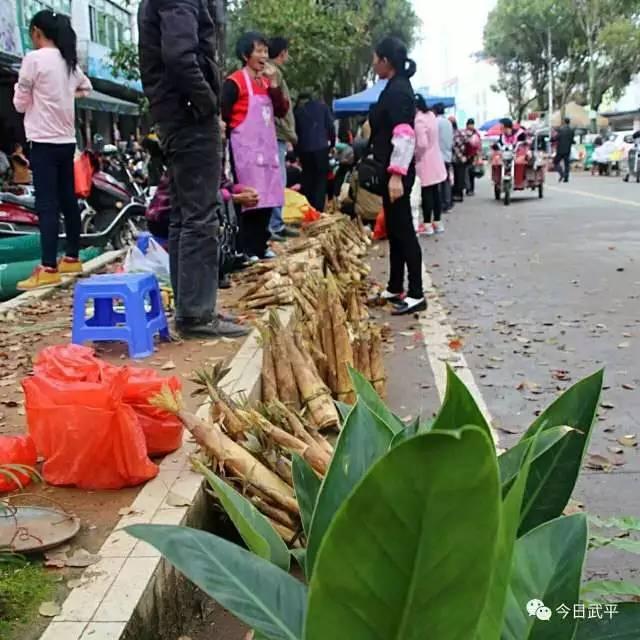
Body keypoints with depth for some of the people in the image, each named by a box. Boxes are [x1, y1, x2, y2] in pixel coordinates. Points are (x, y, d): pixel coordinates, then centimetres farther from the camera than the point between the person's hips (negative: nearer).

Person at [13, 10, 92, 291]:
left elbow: (20, 104, -5)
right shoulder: (69, 61, 10)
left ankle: (49, 268, -10)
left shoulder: (34, 58, -11)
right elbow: (86, 87, 31)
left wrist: (19, 88, 14)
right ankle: (71, 258, 22)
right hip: (67, 140, 7)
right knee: (68, 200, 12)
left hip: (44, 141, -7)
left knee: (46, 204, -8)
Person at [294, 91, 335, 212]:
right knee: (321, 180, -1)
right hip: (321, 147, -2)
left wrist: (297, 150, 16)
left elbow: (295, 132, 11)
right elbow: (330, 126, 4)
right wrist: (332, 143, 15)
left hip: (304, 149, 2)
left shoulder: (297, 111, 12)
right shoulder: (322, 107, 10)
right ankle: (318, 210, -13)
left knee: (307, 180, 11)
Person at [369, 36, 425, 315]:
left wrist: (396, 174, -26)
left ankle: (416, 295, -4)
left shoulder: (398, 90, -14)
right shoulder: (396, 87, 16)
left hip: (397, 172, -10)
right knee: (394, 229, 14)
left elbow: (404, 135, -22)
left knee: (403, 230, -8)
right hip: (394, 170, 10)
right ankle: (395, 288, 24)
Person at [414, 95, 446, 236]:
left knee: (426, 193, -2)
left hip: (425, 162, -8)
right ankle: (437, 222, 17)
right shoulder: (431, 115, 7)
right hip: (435, 160, 8)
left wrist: (414, 156, -8)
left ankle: (427, 225, 3)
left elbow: (422, 144, -23)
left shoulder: (419, 120, -19)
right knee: (435, 192, 12)